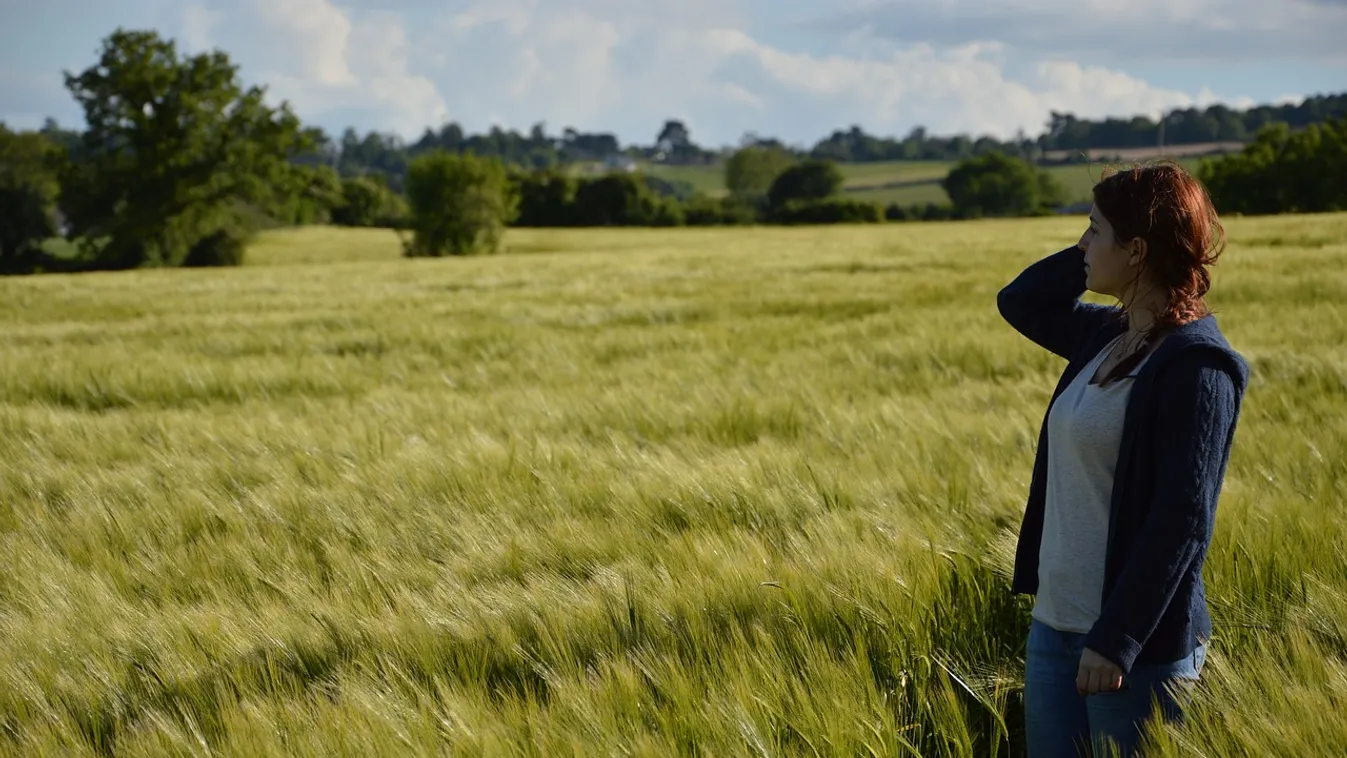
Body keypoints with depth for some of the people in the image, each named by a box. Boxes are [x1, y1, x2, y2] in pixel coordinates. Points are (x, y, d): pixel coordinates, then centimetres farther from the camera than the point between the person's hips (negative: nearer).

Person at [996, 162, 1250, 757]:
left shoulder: (1194, 366, -16)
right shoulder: (1108, 335, 7)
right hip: (1053, 623, 8)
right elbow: (1019, 302, 23)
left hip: (1137, 640, -8)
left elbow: (1183, 522, -20)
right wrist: (1091, 252, 8)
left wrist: (1115, 642, -21)